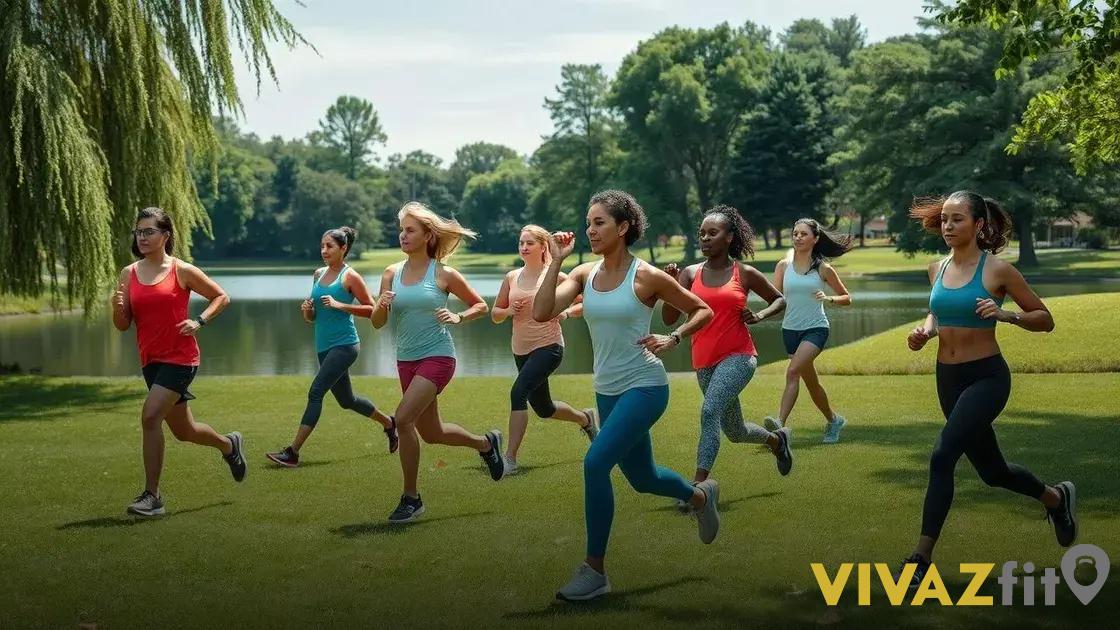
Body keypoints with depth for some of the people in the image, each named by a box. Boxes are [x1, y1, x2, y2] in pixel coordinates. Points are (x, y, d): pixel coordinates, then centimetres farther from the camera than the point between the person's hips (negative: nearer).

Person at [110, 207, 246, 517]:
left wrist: (199, 322, -11)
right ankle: (229, 444, 47)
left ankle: (152, 496, -13)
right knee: (184, 431, 16)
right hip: (150, 360, 6)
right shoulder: (129, 274, 6)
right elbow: (122, 325, 6)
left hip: (180, 357, -6)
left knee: (150, 416, -22)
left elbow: (221, 297, 4)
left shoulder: (182, 271, -5)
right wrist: (118, 308, -15)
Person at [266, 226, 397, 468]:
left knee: (315, 392, -18)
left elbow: (372, 310, -9)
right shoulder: (318, 274, 13)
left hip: (344, 345, -8)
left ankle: (293, 452, -19)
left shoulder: (350, 276, -7)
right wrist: (307, 310, -4)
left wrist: (339, 305, -18)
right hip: (324, 347, 8)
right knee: (346, 400, 18)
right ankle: (388, 422, 41)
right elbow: (312, 317, 19)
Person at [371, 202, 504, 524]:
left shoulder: (444, 275, -6)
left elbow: (481, 306, 4)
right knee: (432, 433, 16)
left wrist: (457, 317, -15)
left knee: (403, 418, -22)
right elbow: (377, 323, 3)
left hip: (437, 356, -6)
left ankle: (411, 498, -9)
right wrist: (381, 306, -18)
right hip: (406, 360, 6)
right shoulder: (392, 274, 4)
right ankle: (487, 443, 44)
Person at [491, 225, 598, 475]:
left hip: (548, 347, -6)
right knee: (543, 408, 17)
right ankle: (585, 419, 47)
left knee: (518, 393, -25)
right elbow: (494, 314, 12)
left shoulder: (554, 276, -6)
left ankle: (510, 458, -22)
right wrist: (508, 311, -9)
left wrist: (567, 312, -17)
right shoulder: (511, 278, 6)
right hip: (521, 350, 6)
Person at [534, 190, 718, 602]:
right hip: (607, 390, 7)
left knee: (595, 463, -22)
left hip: (644, 386, -7)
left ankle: (594, 571, -11)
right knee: (641, 478, 20)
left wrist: (672, 339, -15)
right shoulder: (584, 274, 2)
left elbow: (703, 311, 1)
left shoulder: (647, 277, -11)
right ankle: (700, 496, 53)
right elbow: (542, 313, -12)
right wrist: (556, 261, -13)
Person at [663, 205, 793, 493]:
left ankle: (698, 485, -28)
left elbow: (779, 300, 14)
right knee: (735, 432, 17)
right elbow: (669, 319, -3)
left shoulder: (745, 274, -1)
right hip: (704, 363, 5)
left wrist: (759, 316, -5)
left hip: (738, 357, -5)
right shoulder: (691, 274, 4)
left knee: (710, 411, -28)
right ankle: (777, 439, 49)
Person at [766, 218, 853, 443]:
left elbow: (847, 298, 7)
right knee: (811, 382, 16)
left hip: (816, 328, -4)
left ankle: (780, 422, -36)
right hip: (790, 329, 4)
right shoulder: (783, 266, 4)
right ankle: (833, 420, 38)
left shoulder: (823, 269, -1)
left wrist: (829, 298, -13)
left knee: (793, 371, -26)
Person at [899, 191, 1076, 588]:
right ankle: (1056, 498, 48)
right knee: (992, 470, 18)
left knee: (942, 457, -22)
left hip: (986, 377, -7)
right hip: (948, 378, 7)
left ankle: (921, 558, -15)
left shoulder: (997, 270, -11)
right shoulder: (937, 270, 5)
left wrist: (1004, 314, -22)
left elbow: (1045, 319, -5)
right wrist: (924, 331, 2)